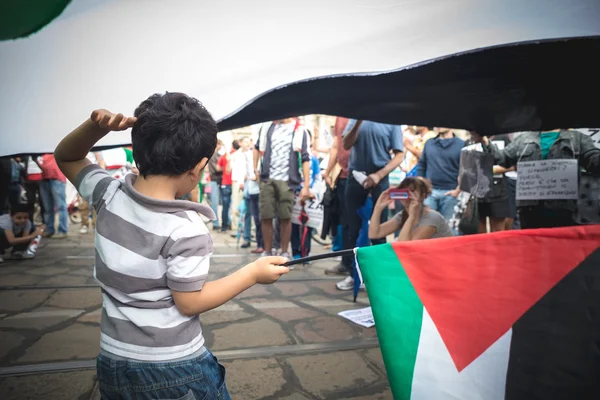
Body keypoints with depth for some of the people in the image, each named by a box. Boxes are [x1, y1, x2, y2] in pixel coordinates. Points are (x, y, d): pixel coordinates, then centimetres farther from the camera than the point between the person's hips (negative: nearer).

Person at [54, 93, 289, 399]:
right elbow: (189, 302, -15)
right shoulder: (186, 229, -25)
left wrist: (96, 126, -8)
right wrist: (253, 273, -9)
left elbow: (66, 157, 9)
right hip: (174, 368, -5)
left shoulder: (109, 195, -9)